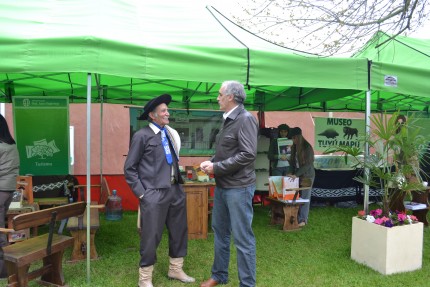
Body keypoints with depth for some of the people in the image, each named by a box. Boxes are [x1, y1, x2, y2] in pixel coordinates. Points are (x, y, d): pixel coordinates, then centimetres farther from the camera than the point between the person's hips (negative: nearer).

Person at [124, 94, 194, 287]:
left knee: (179, 232, 16)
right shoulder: (142, 135, -7)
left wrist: (178, 182, 12)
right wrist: (141, 193, -10)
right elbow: (129, 168, -6)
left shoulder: (171, 134, 11)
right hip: (154, 194, -6)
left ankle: (176, 270, 36)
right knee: (151, 238, 3)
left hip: (175, 190, 7)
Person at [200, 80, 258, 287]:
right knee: (220, 231, 18)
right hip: (222, 186, 9)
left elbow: (248, 155, -22)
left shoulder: (245, 119, -14)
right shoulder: (228, 120, 12)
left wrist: (216, 168, -17)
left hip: (238, 188, -9)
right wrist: (211, 162, 1)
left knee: (242, 237, 2)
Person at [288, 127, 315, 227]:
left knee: (305, 197, -4)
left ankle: (303, 220, 0)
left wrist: (296, 175, -21)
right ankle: (297, 218, 7)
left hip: (307, 176, -6)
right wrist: (292, 173, 3)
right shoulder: (294, 147, 9)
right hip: (297, 175, 6)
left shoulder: (307, 147, -12)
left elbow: (308, 164, -17)